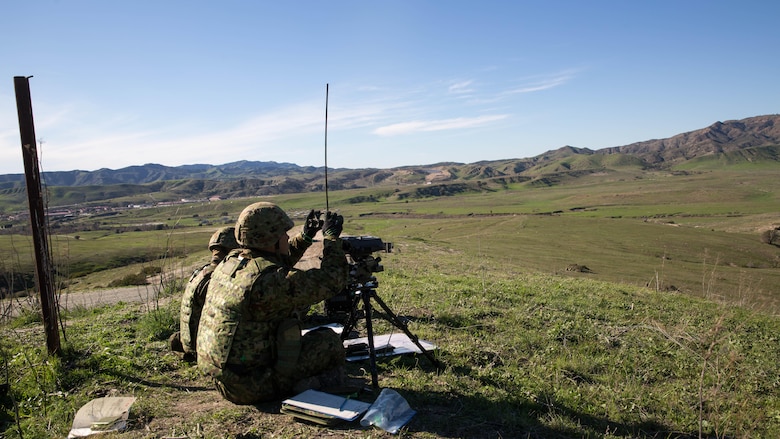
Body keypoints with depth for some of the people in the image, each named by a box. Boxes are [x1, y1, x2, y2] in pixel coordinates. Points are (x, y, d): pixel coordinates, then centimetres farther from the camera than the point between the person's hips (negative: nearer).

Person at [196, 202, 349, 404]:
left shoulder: (229, 261, 0)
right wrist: (331, 237, -6)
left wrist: (305, 236, 18)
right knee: (329, 341, 2)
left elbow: (279, 261, 21)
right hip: (251, 386, -8)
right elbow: (331, 281, -19)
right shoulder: (268, 281, -27)